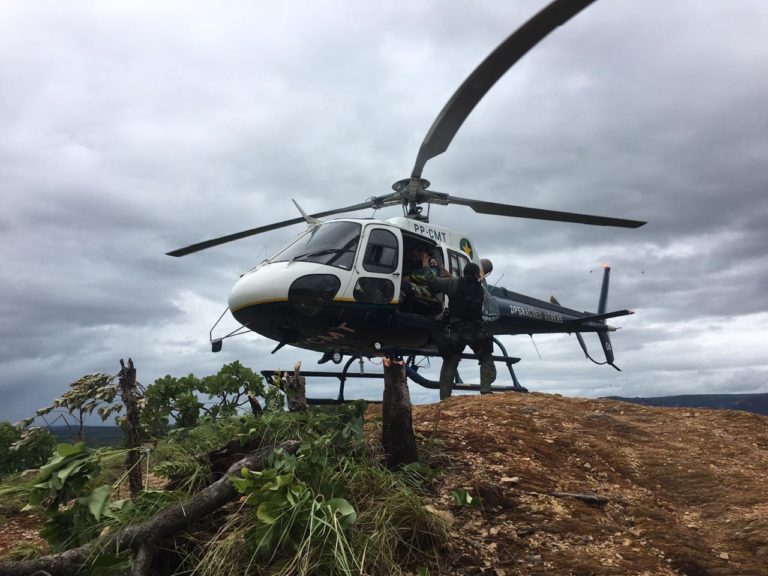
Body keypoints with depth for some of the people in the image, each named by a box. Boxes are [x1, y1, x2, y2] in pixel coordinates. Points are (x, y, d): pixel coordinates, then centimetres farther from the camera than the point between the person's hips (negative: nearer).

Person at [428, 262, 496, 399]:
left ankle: (444, 397, 5)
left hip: (455, 330, 0)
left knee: (449, 363, 9)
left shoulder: (454, 283, 1)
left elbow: (431, 281, -2)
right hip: (476, 330, 0)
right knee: (486, 359, 14)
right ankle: (486, 389, -3)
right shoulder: (480, 289, 10)